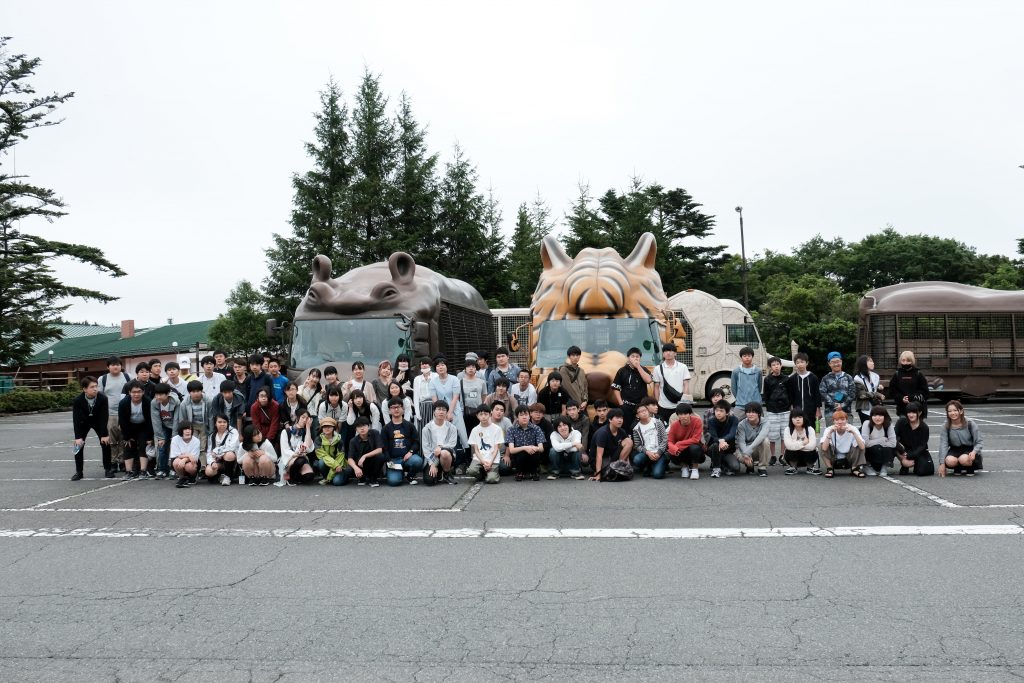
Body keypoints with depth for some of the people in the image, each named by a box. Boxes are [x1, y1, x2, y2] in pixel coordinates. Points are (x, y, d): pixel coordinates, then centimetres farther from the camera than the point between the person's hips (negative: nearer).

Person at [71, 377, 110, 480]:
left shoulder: (103, 398, -28)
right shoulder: (77, 400, -28)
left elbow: (104, 417, -25)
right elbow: (76, 419, -27)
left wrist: (104, 435, -26)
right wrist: (78, 437, -33)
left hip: (98, 421, 0)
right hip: (83, 422, 0)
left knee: (106, 443, -7)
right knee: (79, 445, -8)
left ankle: (108, 469, 7)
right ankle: (79, 472, 3)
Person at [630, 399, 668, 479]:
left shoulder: (658, 423, 4)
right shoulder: (636, 429, 6)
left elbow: (665, 439, 0)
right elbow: (637, 445, 2)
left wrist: (658, 453, -12)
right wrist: (647, 452, -15)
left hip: (659, 453, -2)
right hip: (646, 453, 2)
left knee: (658, 474, -26)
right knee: (636, 460, -33)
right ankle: (649, 466, 2)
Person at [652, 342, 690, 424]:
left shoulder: (682, 367, 4)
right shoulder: (658, 369, 4)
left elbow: (686, 385, 3)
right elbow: (656, 388, 6)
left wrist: (685, 400, -6)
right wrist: (657, 403, 2)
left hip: (679, 405, 0)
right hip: (663, 406, 0)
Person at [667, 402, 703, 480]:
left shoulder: (697, 421, -20)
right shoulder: (674, 425, -12)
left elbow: (695, 440, -24)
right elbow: (670, 442, -13)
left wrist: (679, 444, -27)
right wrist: (675, 449, -37)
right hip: (682, 452, 2)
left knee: (694, 447, -37)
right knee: (671, 454, -29)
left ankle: (694, 469, -8)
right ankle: (684, 466, 4)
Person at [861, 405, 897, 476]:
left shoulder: (888, 424, -13)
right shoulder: (867, 424, -19)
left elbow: (893, 443, -20)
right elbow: (865, 443, -27)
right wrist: (881, 440, -20)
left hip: (884, 452, 2)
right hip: (870, 452, -2)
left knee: (888, 450, -29)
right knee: (876, 448, -32)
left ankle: (884, 467, 0)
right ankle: (868, 467, -5)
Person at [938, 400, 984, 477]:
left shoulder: (970, 424, -10)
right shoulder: (946, 427, -7)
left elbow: (980, 442, -7)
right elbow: (943, 445, -10)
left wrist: (974, 452, -28)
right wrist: (942, 464, -16)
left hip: (970, 449, -2)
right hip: (955, 450, 2)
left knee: (964, 459, -35)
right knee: (950, 461, -32)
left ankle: (970, 469, 2)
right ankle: (957, 468, 6)